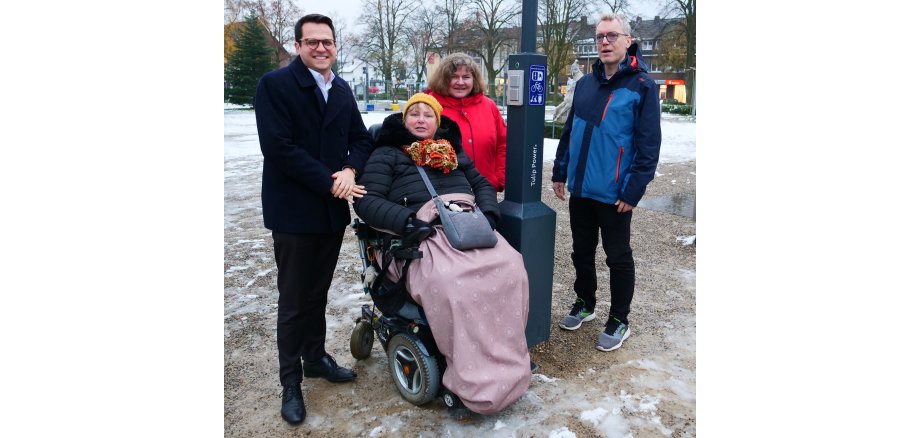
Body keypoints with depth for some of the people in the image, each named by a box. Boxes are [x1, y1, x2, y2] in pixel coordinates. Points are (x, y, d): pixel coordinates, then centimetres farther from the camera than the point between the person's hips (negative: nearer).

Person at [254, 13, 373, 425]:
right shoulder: (274, 84, -9)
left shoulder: (342, 89, 11)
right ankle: (290, 381, 20)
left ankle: (315, 358, 36)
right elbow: (278, 147, -18)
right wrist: (330, 182, -18)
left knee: (317, 293, 18)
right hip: (294, 211, -5)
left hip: (333, 209, 6)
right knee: (293, 300, 5)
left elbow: (361, 138, 11)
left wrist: (350, 170, -10)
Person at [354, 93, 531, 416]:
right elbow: (366, 201, 2)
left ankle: (508, 362, -12)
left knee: (510, 268, -24)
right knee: (449, 282, -35)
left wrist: (489, 213, 3)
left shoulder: (453, 151, 28)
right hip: (426, 230, -4)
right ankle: (475, 378, -24)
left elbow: (482, 185, 26)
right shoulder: (387, 154, 14)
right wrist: (407, 220, -15)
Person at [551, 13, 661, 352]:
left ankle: (619, 321, 22)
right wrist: (559, 172, 12)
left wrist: (633, 191, -16)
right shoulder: (585, 84, 10)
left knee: (618, 257, 7)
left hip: (614, 193, -6)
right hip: (580, 189, 6)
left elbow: (649, 145, -12)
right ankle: (584, 304, 37)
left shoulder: (642, 87, -8)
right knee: (582, 252, 17)